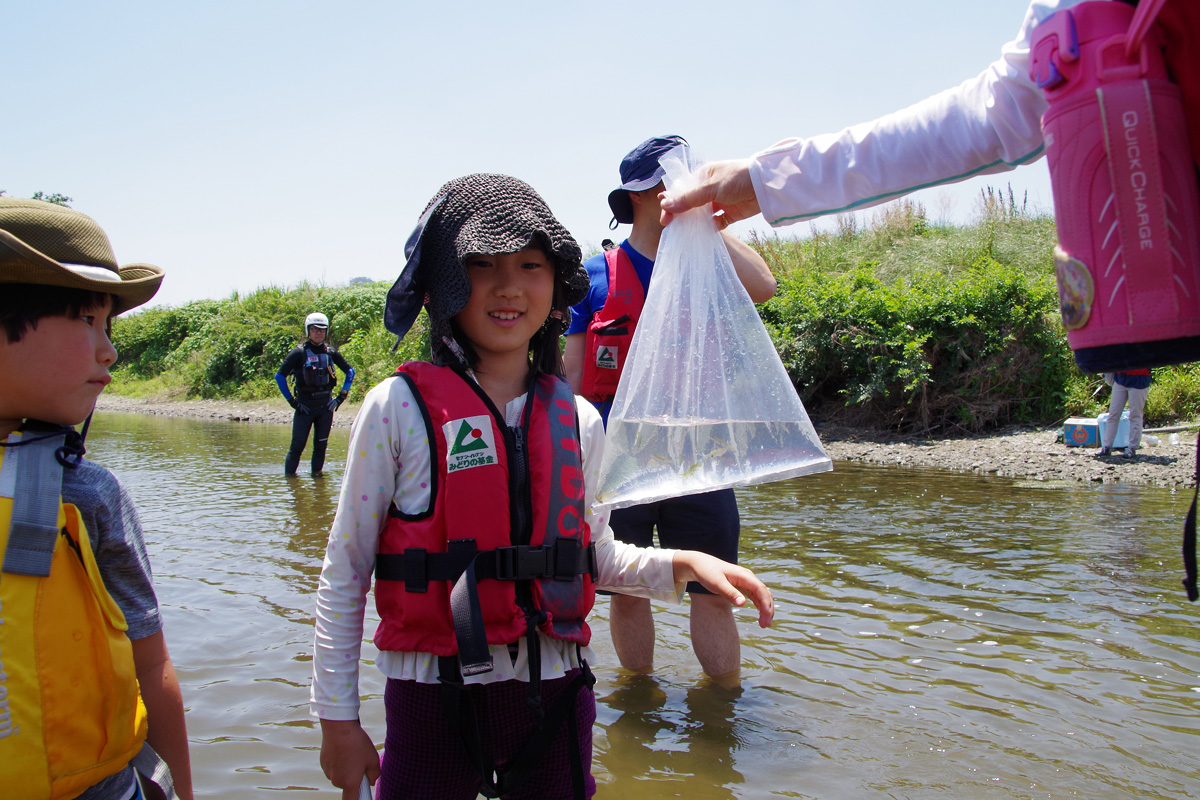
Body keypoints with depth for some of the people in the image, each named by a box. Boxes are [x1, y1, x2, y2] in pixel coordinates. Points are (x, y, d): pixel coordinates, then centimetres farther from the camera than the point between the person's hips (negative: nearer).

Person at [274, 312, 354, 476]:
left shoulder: (330, 351, 5)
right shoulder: (299, 352, -6)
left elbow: (350, 371, 14)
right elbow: (279, 376, -7)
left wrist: (341, 397, 6)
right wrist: (292, 401, -8)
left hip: (326, 405, 4)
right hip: (305, 406, -4)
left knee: (321, 445, 9)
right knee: (297, 446, -5)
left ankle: (317, 474, 20)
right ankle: (289, 476, 3)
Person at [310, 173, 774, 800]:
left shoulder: (578, 420, 2)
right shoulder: (399, 407, -8)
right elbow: (344, 572, -3)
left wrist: (682, 565, -3)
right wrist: (337, 718, -3)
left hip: (555, 695, 3)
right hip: (434, 698, -3)